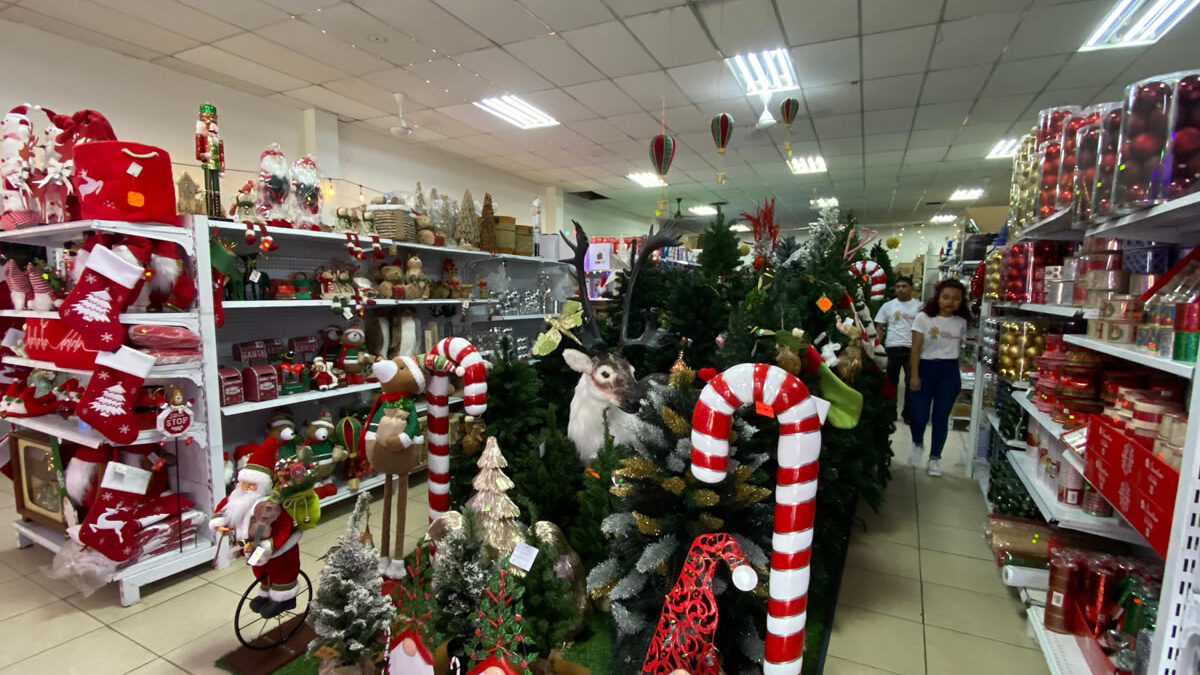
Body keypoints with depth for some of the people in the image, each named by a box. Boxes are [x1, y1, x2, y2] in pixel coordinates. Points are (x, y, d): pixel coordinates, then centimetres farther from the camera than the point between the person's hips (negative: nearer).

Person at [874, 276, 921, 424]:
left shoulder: (919, 306, 2)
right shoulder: (888, 305, 6)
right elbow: (879, 326, 8)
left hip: (912, 348, -1)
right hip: (892, 348, 1)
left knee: (911, 382, 3)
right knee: (891, 381, 11)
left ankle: (908, 413, 17)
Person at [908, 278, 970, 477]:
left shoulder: (961, 322, 4)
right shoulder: (924, 317, -5)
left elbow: (963, 347, 10)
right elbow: (916, 349, -7)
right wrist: (914, 375, -11)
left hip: (950, 372, 2)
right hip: (925, 368, -2)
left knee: (941, 417, 6)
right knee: (918, 415, -5)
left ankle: (935, 457, 21)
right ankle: (917, 445, 26)